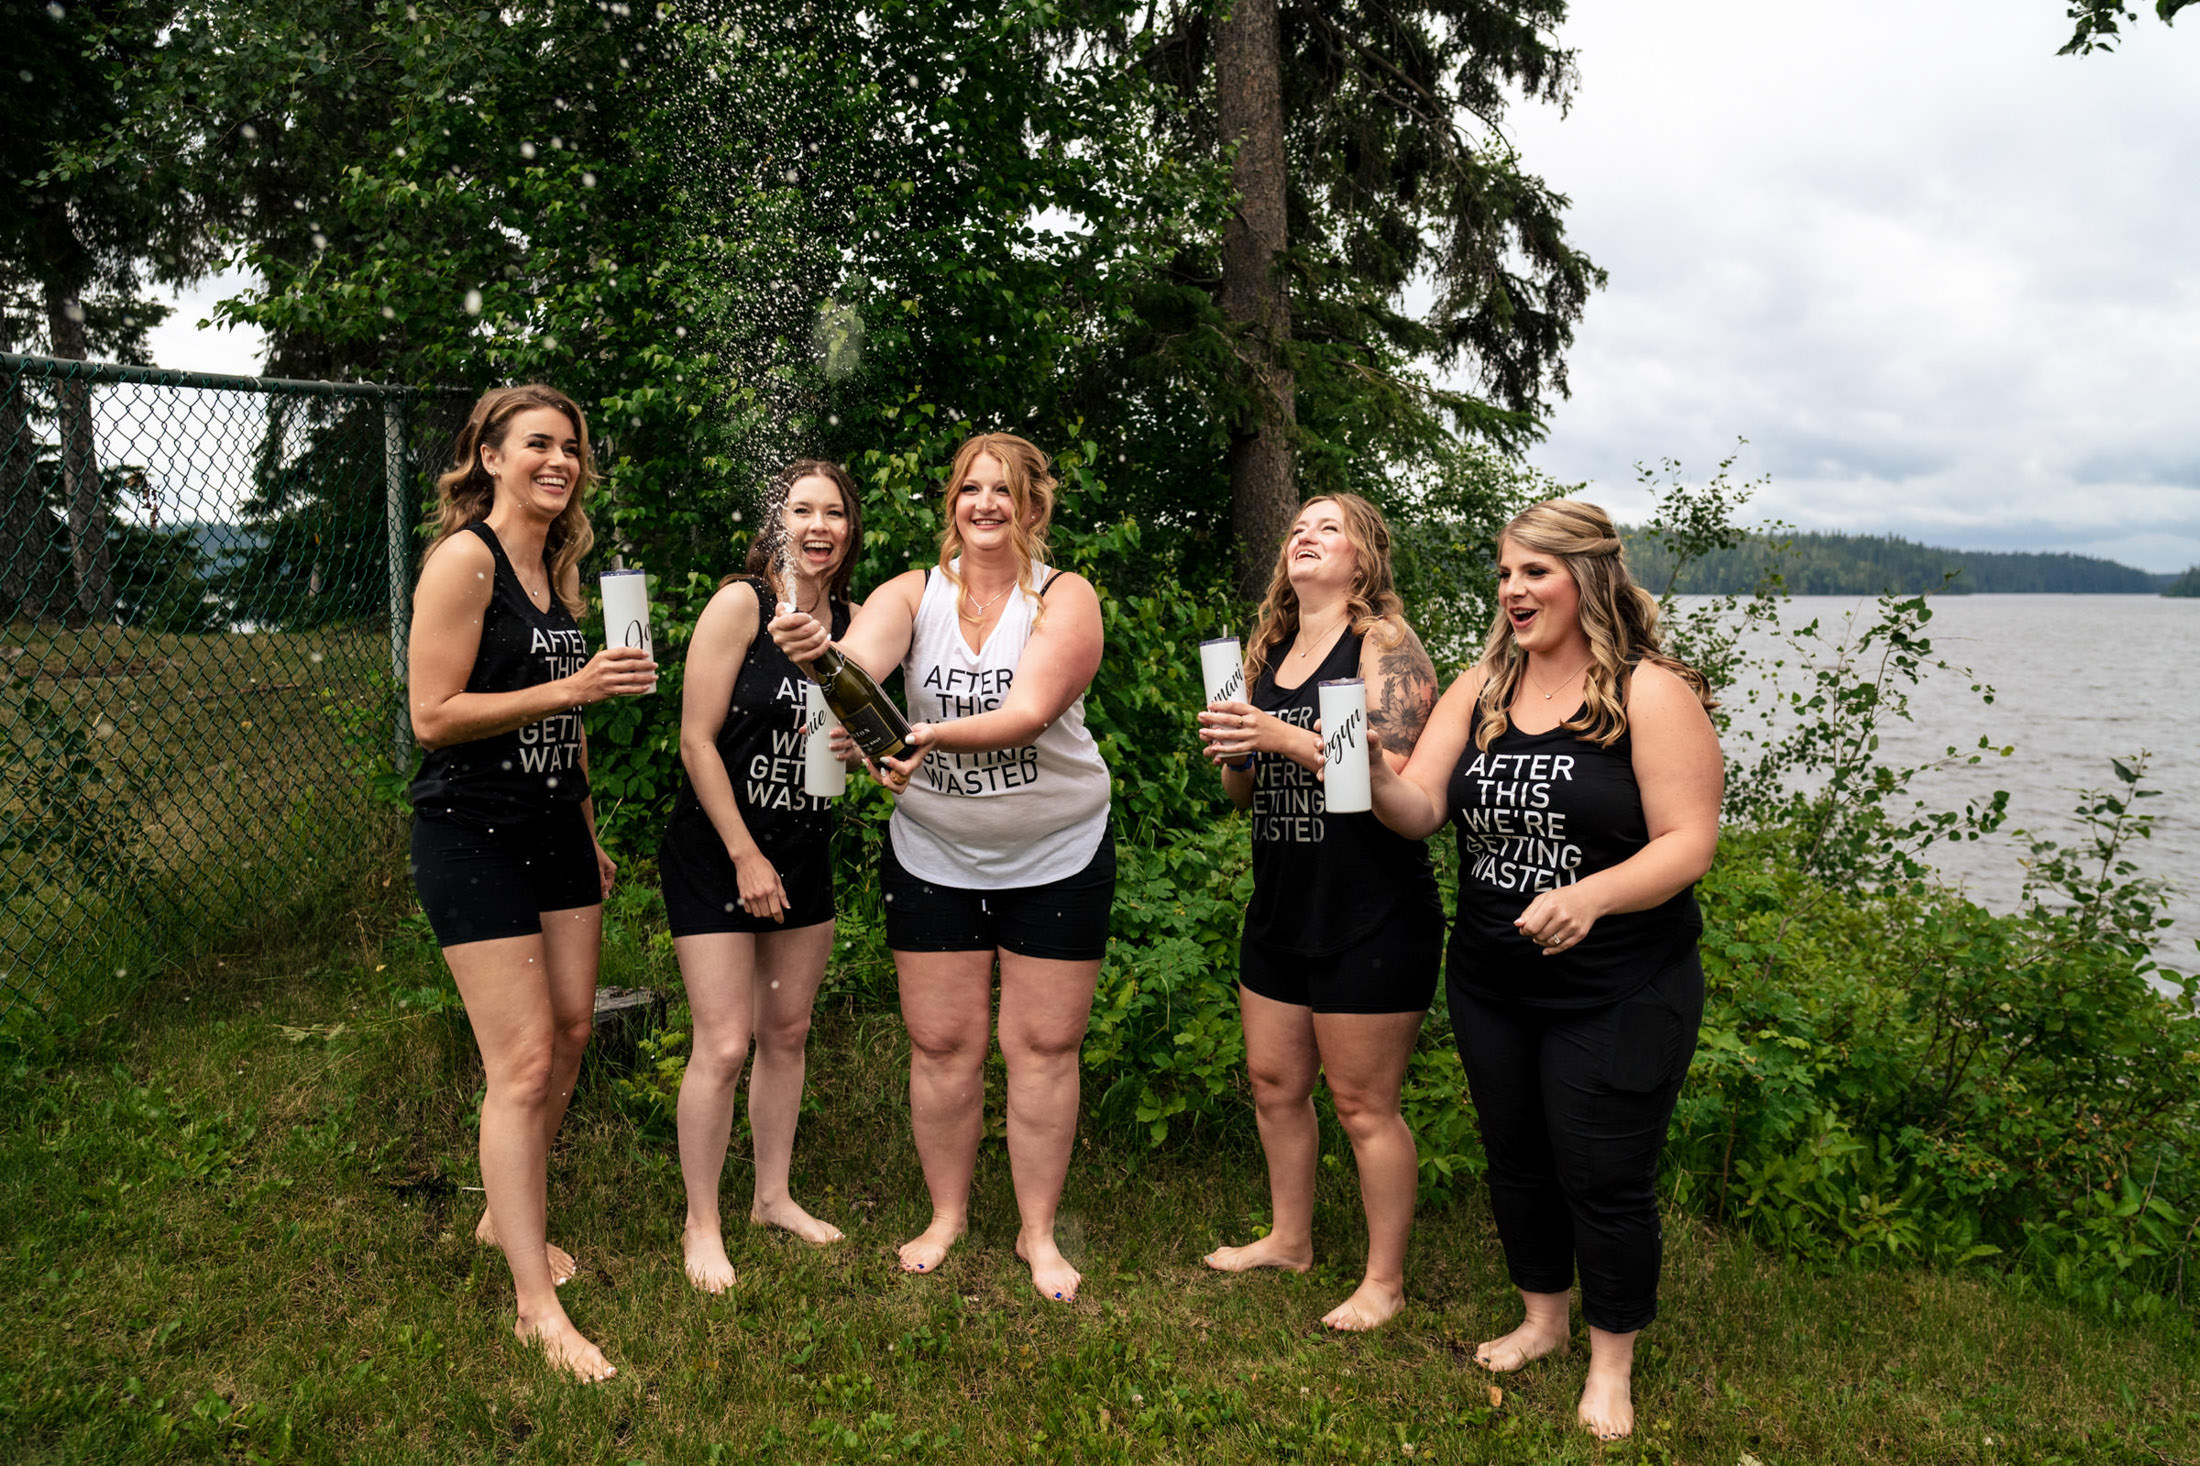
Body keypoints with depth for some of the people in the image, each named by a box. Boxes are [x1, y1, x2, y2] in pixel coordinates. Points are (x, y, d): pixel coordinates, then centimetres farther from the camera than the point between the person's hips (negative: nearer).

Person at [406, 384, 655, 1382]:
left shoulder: (557, 568, 12)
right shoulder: (463, 559, -13)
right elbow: (432, 716, -19)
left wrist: (589, 833, 22)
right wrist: (571, 689, -24)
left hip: (555, 830, 8)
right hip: (471, 839, -8)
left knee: (571, 1031, 13)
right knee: (523, 1063, -8)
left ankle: (507, 1214, 35)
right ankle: (535, 1304, 3)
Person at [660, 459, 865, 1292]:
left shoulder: (851, 620, 4)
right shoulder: (740, 603, -13)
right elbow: (696, 739, -14)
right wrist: (746, 857, -14)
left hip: (803, 852, 6)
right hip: (714, 849, -6)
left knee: (788, 1032, 14)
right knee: (725, 1044, -6)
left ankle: (773, 1196, 30)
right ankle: (701, 1228, 10)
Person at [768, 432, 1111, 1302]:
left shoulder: (1065, 599, -9)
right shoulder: (915, 594, -3)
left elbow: (1030, 711, -25)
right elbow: (861, 660, -25)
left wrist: (936, 736, -42)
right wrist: (816, 648, -48)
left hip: (1057, 859, -1)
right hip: (933, 856, 2)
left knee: (1044, 1045, 6)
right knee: (941, 1043, 8)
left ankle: (1038, 1232, 23)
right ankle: (947, 1214, 29)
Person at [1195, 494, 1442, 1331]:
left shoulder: (1385, 646, -9)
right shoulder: (1268, 652, 12)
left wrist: (1283, 737, -24)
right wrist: (1230, 753, -4)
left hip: (1371, 919, -7)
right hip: (1281, 909, 8)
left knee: (1363, 1104, 2)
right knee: (1274, 1082, 18)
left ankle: (1385, 1280, 20)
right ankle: (1289, 1239, 38)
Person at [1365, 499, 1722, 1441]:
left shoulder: (1652, 693, -12)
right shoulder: (1480, 689, 3)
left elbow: (1687, 843, -17)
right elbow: (1420, 810, -3)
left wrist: (1591, 896, -34)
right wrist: (1374, 777, -25)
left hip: (1618, 997, -5)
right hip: (1490, 984, 5)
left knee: (1603, 1179, 6)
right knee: (1515, 1159, 19)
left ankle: (1610, 1367, 29)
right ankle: (1542, 1321, 43)